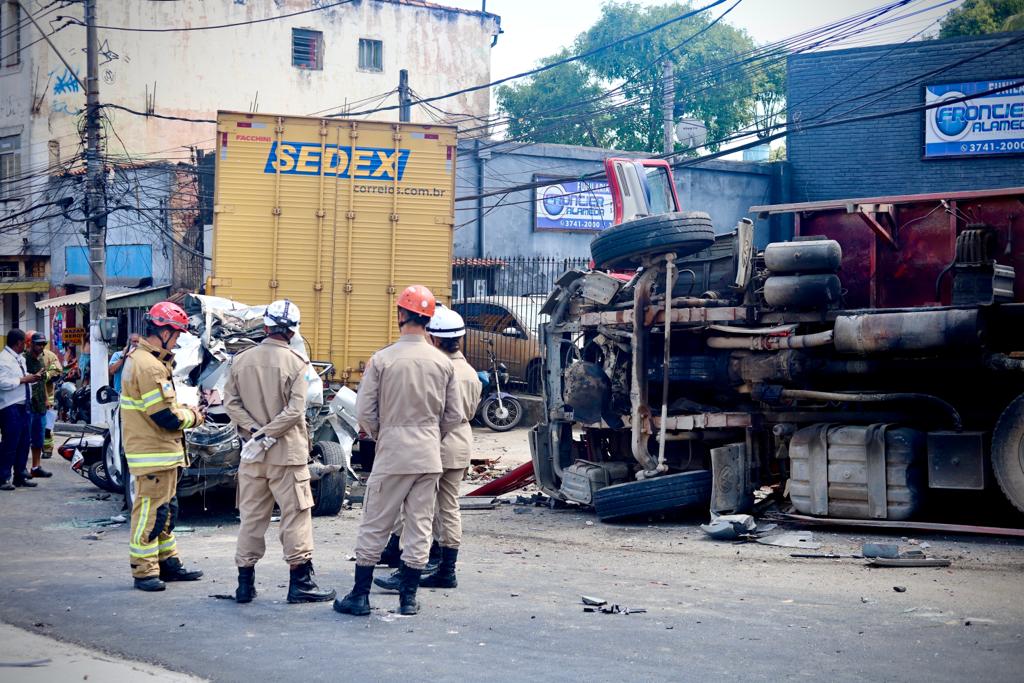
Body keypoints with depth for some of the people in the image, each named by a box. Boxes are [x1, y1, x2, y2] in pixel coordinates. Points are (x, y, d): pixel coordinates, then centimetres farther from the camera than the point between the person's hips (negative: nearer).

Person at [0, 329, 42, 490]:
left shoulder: (20, 359, 17)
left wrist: (31, 378, 11)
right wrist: (24, 379, -19)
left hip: (23, 406, 9)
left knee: (23, 443, 13)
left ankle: (20, 476, 21)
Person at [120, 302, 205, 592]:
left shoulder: (141, 359, 14)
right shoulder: (149, 366, -21)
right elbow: (165, 416, -23)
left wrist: (184, 409, 5)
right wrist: (192, 416, -6)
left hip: (162, 452, 11)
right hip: (153, 452, -11)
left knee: (165, 510, 18)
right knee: (151, 510, -5)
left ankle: (168, 562, 26)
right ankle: (144, 571, 0)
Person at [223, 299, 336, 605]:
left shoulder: (242, 360, 2)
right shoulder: (296, 363, -9)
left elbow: (231, 402, -1)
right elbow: (295, 410, -16)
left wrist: (253, 429, -7)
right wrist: (266, 434, -11)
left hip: (252, 453, 4)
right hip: (287, 453, -4)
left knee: (251, 516, 11)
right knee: (295, 515, 2)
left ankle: (245, 583, 14)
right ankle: (300, 582, 4)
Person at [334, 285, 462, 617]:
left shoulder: (382, 359, -8)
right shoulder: (443, 363, 1)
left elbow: (365, 412, -6)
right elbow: (454, 416, 7)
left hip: (391, 455, -3)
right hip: (430, 458, 3)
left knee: (374, 527, 5)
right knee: (419, 527, 9)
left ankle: (360, 595, 8)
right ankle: (409, 597, 12)